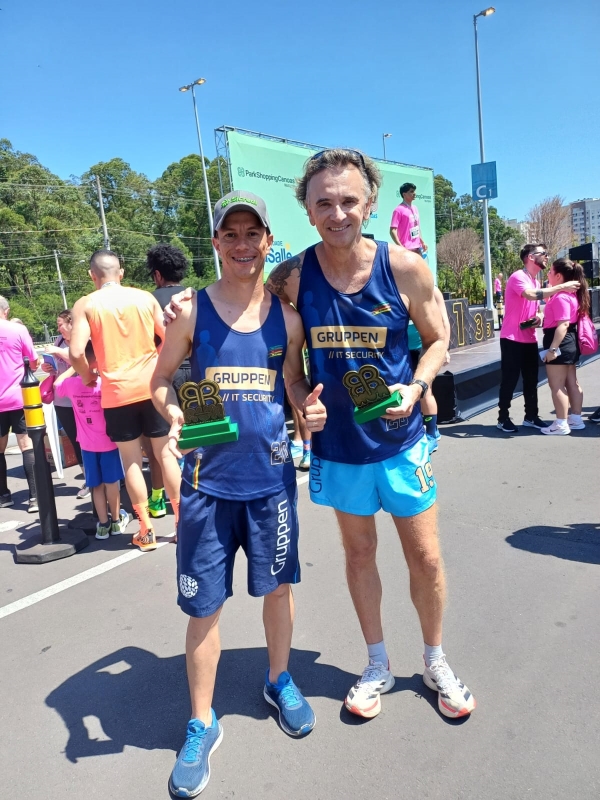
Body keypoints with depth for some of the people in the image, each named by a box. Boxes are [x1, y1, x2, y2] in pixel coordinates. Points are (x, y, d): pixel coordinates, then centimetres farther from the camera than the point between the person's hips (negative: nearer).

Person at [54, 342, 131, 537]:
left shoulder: (71, 384, -6)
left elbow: (56, 384, 15)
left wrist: (72, 367, 16)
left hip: (87, 444, 3)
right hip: (108, 441, -3)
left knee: (97, 485, 13)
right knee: (111, 482, 10)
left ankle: (103, 524, 19)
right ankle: (117, 520, 23)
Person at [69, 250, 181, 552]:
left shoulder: (85, 305, -1)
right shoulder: (145, 297, 6)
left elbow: (76, 353, -11)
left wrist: (88, 377, 6)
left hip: (117, 392, -2)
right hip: (151, 386, 2)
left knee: (131, 461, 8)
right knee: (165, 454, 10)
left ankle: (146, 531, 14)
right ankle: (182, 520, 17)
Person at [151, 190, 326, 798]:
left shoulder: (286, 316, 3)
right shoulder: (192, 310, -4)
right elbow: (160, 380, 2)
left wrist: (309, 408, -11)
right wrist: (172, 413, -19)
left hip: (271, 475, 2)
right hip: (208, 479, -2)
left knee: (277, 585, 17)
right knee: (203, 606, 6)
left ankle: (278, 681, 45)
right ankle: (202, 723, 30)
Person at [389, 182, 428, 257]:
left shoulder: (415, 208, 13)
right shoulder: (399, 210, -11)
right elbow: (392, 231, -16)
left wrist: (422, 242, 16)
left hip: (417, 248, 8)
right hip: (407, 249, -8)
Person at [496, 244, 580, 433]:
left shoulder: (535, 280, 15)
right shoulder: (518, 277, -13)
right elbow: (531, 295, -33)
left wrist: (538, 316, 4)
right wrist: (562, 287, -31)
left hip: (530, 339, 8)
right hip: (512, 339, -8)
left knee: (531, 379, 10)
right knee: (509, 379, -4)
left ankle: (531, 417, 20)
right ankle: (503, 418, 6)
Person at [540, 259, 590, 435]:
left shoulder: (561, 297, -20)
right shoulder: (571, 294, 12)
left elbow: (563, 324, -26)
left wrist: (552, 348, -27)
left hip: (560, 343, -11)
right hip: (570, 343, 11)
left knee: (556, 386, -3)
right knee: (571, 383, 15)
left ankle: (561, 424, 3)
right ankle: (576, 419, 22)